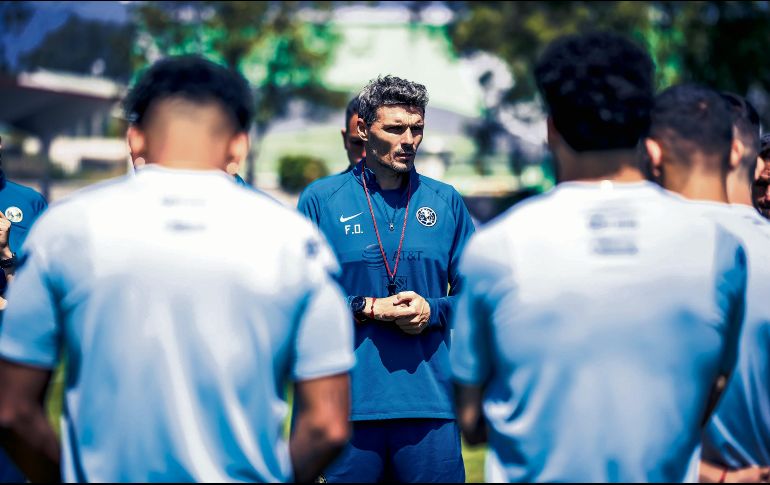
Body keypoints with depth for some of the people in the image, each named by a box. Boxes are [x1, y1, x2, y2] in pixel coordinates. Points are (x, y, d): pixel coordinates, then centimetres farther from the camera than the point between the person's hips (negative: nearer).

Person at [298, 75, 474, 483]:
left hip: (430, 404, 2)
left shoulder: (446, 203, 13)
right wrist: (367, 309, -9)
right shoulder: (320, 200, 5)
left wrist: (433, 311, -7)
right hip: (346, 403, -2)